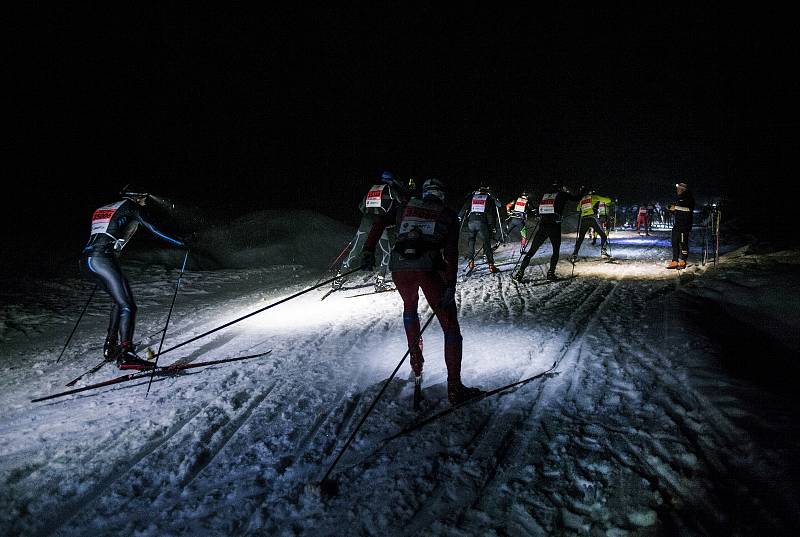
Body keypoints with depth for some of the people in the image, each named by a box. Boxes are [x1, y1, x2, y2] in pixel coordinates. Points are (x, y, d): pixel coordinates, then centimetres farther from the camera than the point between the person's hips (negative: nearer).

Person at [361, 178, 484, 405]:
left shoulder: (406, 206, 23)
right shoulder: (449, 215, 16)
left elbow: (379, 223, 16)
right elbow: (451, 252, 3)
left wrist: (369, 251, 17)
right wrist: (450, 286, -3)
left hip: (400, 267, 3)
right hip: (429, 268, -3)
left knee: (410, 307, 34)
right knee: (450, 325, 5)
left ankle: (416, 361, 34)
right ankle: (454, 388, 1)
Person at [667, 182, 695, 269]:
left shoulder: (688, 198, -2)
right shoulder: (679, 198, 22)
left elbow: (689, 209, -19)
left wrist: (676, 207, -16)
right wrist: (672, 210, 7)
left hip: (684, 225, -8)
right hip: (677, 224, 8)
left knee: (683, 243, -7)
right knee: (675, 242, 6)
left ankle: (682, 262, -3)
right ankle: (675, 261, 9)